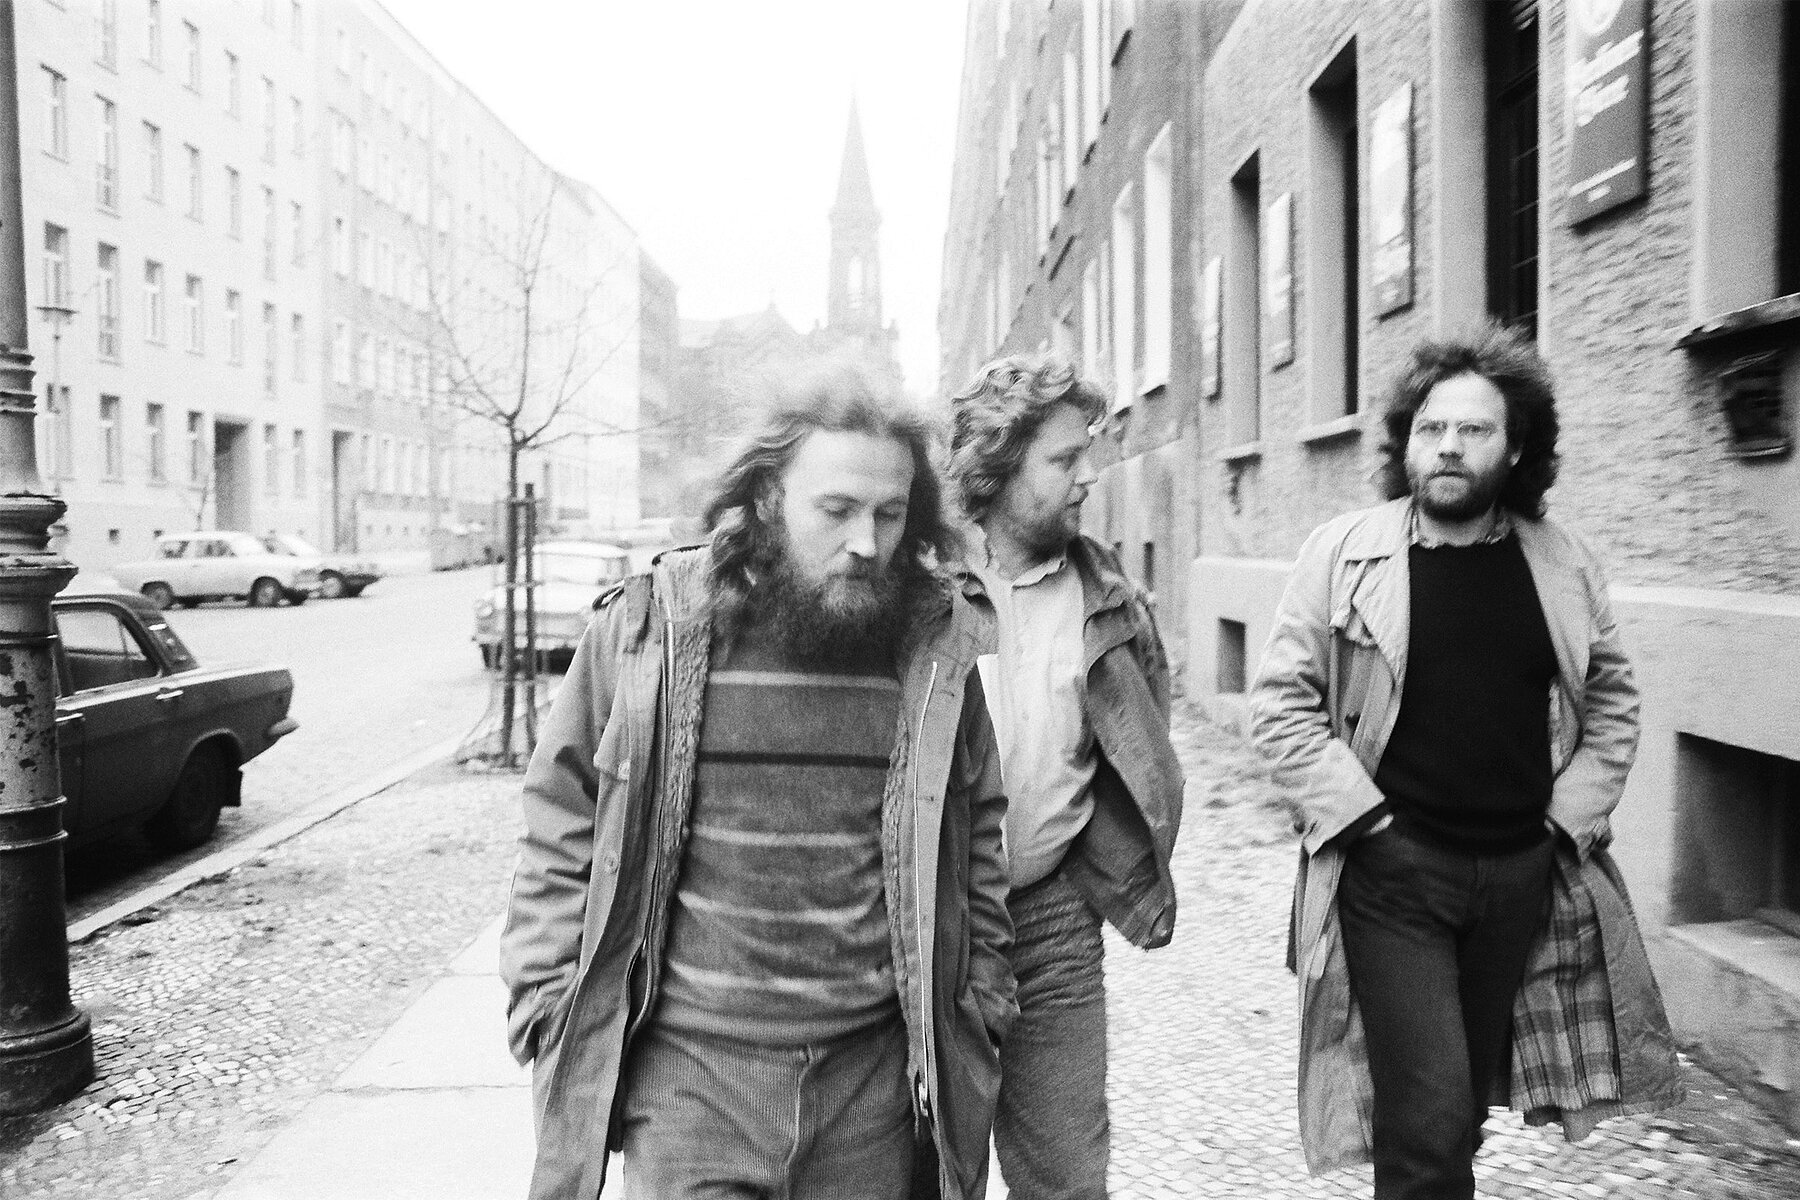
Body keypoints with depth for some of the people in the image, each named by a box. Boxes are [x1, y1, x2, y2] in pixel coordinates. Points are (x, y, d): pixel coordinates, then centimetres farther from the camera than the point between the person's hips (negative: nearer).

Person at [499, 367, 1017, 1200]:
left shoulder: (934, 647, -1)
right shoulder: (646, 628, -6)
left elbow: (975, 846, 9)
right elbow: (562, 839, 1)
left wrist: (976, 1020, 7)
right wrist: (553, 1024, -2)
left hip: (875, 1075, 2)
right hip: (686, 1072, -1)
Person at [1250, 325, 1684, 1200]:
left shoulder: (1563, 564, 3)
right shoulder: (1343, 551, -7)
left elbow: (1611, 702, 12)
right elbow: (1281, 702, -6)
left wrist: (1572, 817, 1)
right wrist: (1361, 817, -11)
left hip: (1523, 874, 4)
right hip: (1392, 872, -4)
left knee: (1465, 1103, 18)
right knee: (1430, 1123, -7)